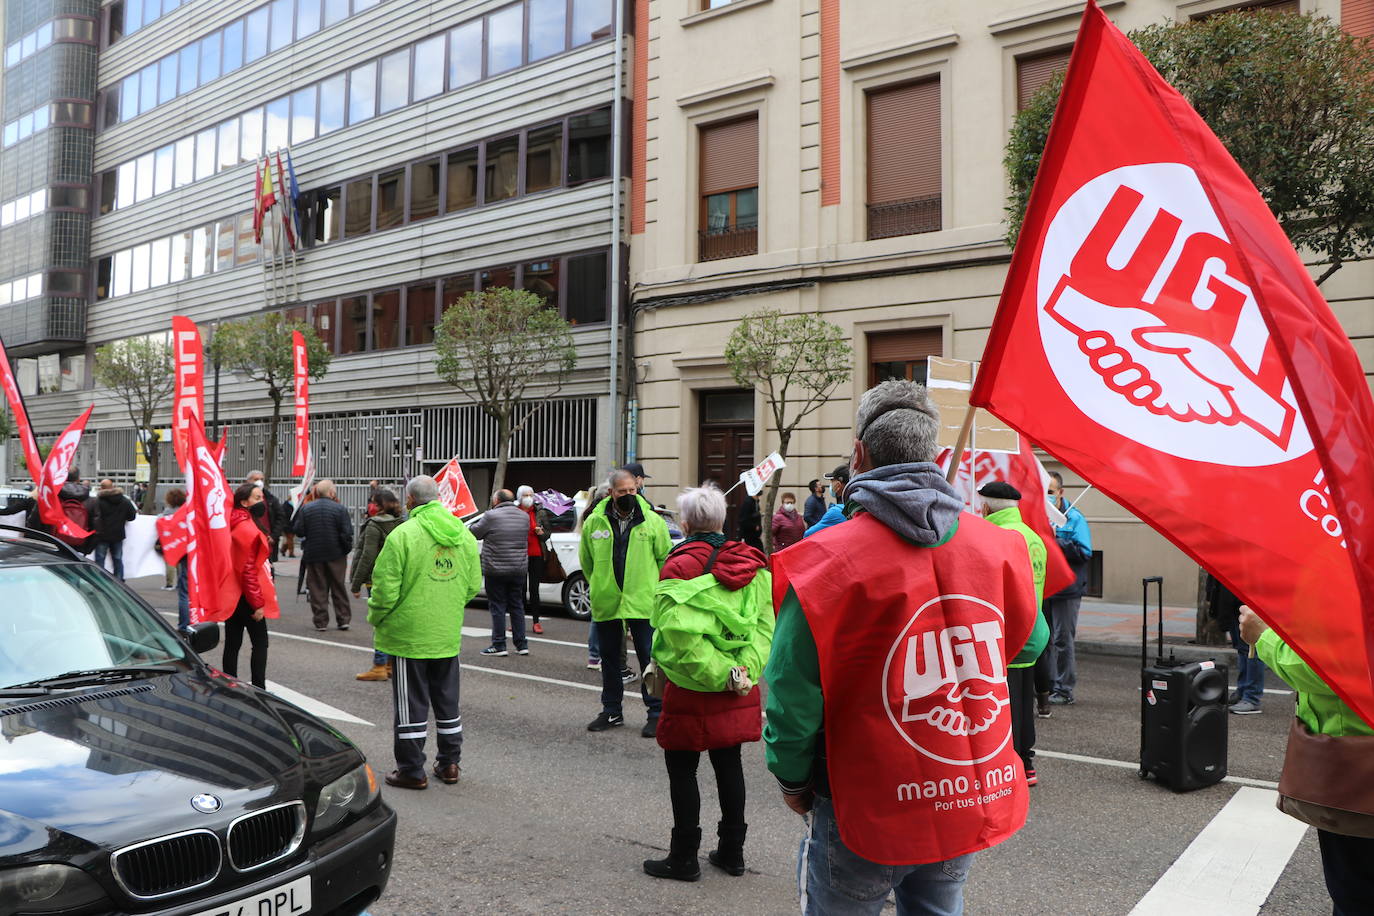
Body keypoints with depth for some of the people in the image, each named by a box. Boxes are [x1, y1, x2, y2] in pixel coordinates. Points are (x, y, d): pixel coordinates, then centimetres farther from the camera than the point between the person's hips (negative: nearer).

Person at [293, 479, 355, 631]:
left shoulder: (306, 508, -2)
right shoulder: (340, 509, -9)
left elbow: (298, 531, -5)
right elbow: (347, 533, -12)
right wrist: (347, 549, 1)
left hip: (314, 555, 1)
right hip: (336, 555, -1)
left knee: (317, 589, 8)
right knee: (339, 587, 11)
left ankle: (321, 621, 8)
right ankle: (343, 619, 13)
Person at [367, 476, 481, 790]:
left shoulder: (403, 535, -15)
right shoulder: (464, 534, 4)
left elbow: (386, 588, -15)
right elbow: (474, 585, 9)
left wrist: (375, 618, 2)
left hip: (409, 634, -5)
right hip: (448, 635, 6)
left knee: (411, 704, 4)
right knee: (447, 700, 16)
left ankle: (412, 770, 12)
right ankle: (449, 763, 25)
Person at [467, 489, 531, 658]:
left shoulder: (491, 516, -13)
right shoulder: (524, 516, 5)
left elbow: (474, 533, -4)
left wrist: (473, 525, 18)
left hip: (496, 570, -5)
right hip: (519, 569, 5)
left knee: (498, 607, 2)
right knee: (517, 606, 12)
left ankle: (499, 645, 4)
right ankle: (522, 645, 14)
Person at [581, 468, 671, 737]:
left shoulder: (652, 521, -3)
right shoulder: (594, 522, 1)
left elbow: (665, 558, 5)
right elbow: (586, 560, 15)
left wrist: (654, 588, 4)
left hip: (642, 603, -2)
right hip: (605, 603, 3)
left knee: (649, 659, 0)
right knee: (609, 659, 13)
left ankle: (656, 713, 9)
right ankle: (612, 711, 27)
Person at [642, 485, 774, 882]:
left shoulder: (678, 567, -14)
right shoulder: (751, 563, 4)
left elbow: (682, 636, -22)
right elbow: (766, 625, -2)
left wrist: (723, 674, -17)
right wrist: (746, 668, -10)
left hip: (692, 688, -6)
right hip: (739, 692, 6)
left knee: (682, 767, 7)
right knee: (729, 763, 17)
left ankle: (684, 857, 15)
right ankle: (731, 852, 28)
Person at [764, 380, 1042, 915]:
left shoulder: (828, 560, -19)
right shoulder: (996, 545, -4)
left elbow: (792, 693, -15)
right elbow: (1024, 643, 13)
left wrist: (793, 780, 0)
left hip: (869, 812, -4)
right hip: (975, 805, 5)